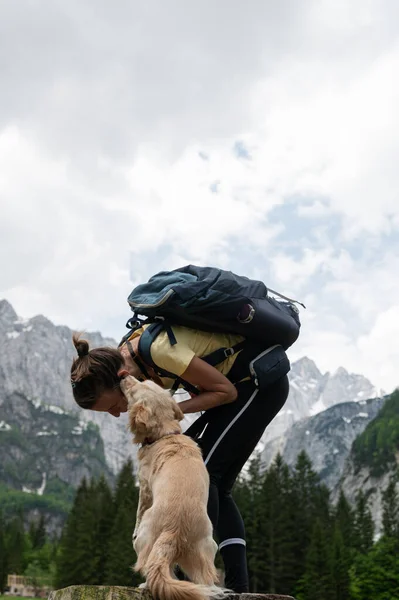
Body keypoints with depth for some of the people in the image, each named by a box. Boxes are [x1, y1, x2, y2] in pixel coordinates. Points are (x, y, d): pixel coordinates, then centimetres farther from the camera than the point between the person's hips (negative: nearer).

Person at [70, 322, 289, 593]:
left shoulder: (160, 350, -33)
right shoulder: (124, 356, -6)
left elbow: (227, 391, -21)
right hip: (239, 382, 9)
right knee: (217, 486, 5)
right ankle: (238, 587, 5)